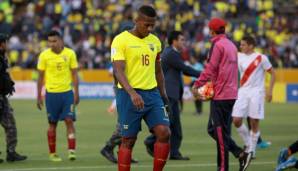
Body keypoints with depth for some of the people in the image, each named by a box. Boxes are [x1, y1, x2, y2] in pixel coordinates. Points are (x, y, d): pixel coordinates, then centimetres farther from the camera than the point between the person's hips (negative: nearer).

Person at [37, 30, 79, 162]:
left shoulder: (70, 53, -1)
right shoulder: (44, 55, -2)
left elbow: (74, 74, 4)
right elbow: (40, 77, 4)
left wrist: (76, 93, -1)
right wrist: (39, 96, 3)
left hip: (67, 92, 0)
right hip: (51, 93, 0)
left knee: (69, 120, -9)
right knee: (52, 123, 6)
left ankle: (71, 150, -10)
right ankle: (52, 153, 14)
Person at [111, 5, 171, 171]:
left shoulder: (155, 41, 11)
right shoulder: (121, 40, -8)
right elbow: (118, 71, -17)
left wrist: (163, 94, 17)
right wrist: (132, 93, -30)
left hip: (152, 94, 5)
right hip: (129, 95, -5)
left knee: (164, 132, -10)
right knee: (128, 140, 0)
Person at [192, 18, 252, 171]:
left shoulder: (217, 45, -10)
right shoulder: (231, 45, 16)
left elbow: (210, 69, -15)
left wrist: (197, 85, -11)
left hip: (220, 94, -8)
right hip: (231, 94, 8)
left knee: (219, 132, -5)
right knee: (214, 129, 13)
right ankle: (241, 154, 3)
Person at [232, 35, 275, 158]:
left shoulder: (261, 58, -4)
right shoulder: (239, 57, 8)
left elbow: (272, 73, 1)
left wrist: (270, 91, -5)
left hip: (256, 92, -4)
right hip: (242, 92, 4)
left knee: (254, 122, -2)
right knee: (236, 120, -5)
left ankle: (252, 150, 9)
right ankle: (248, 144, 14)